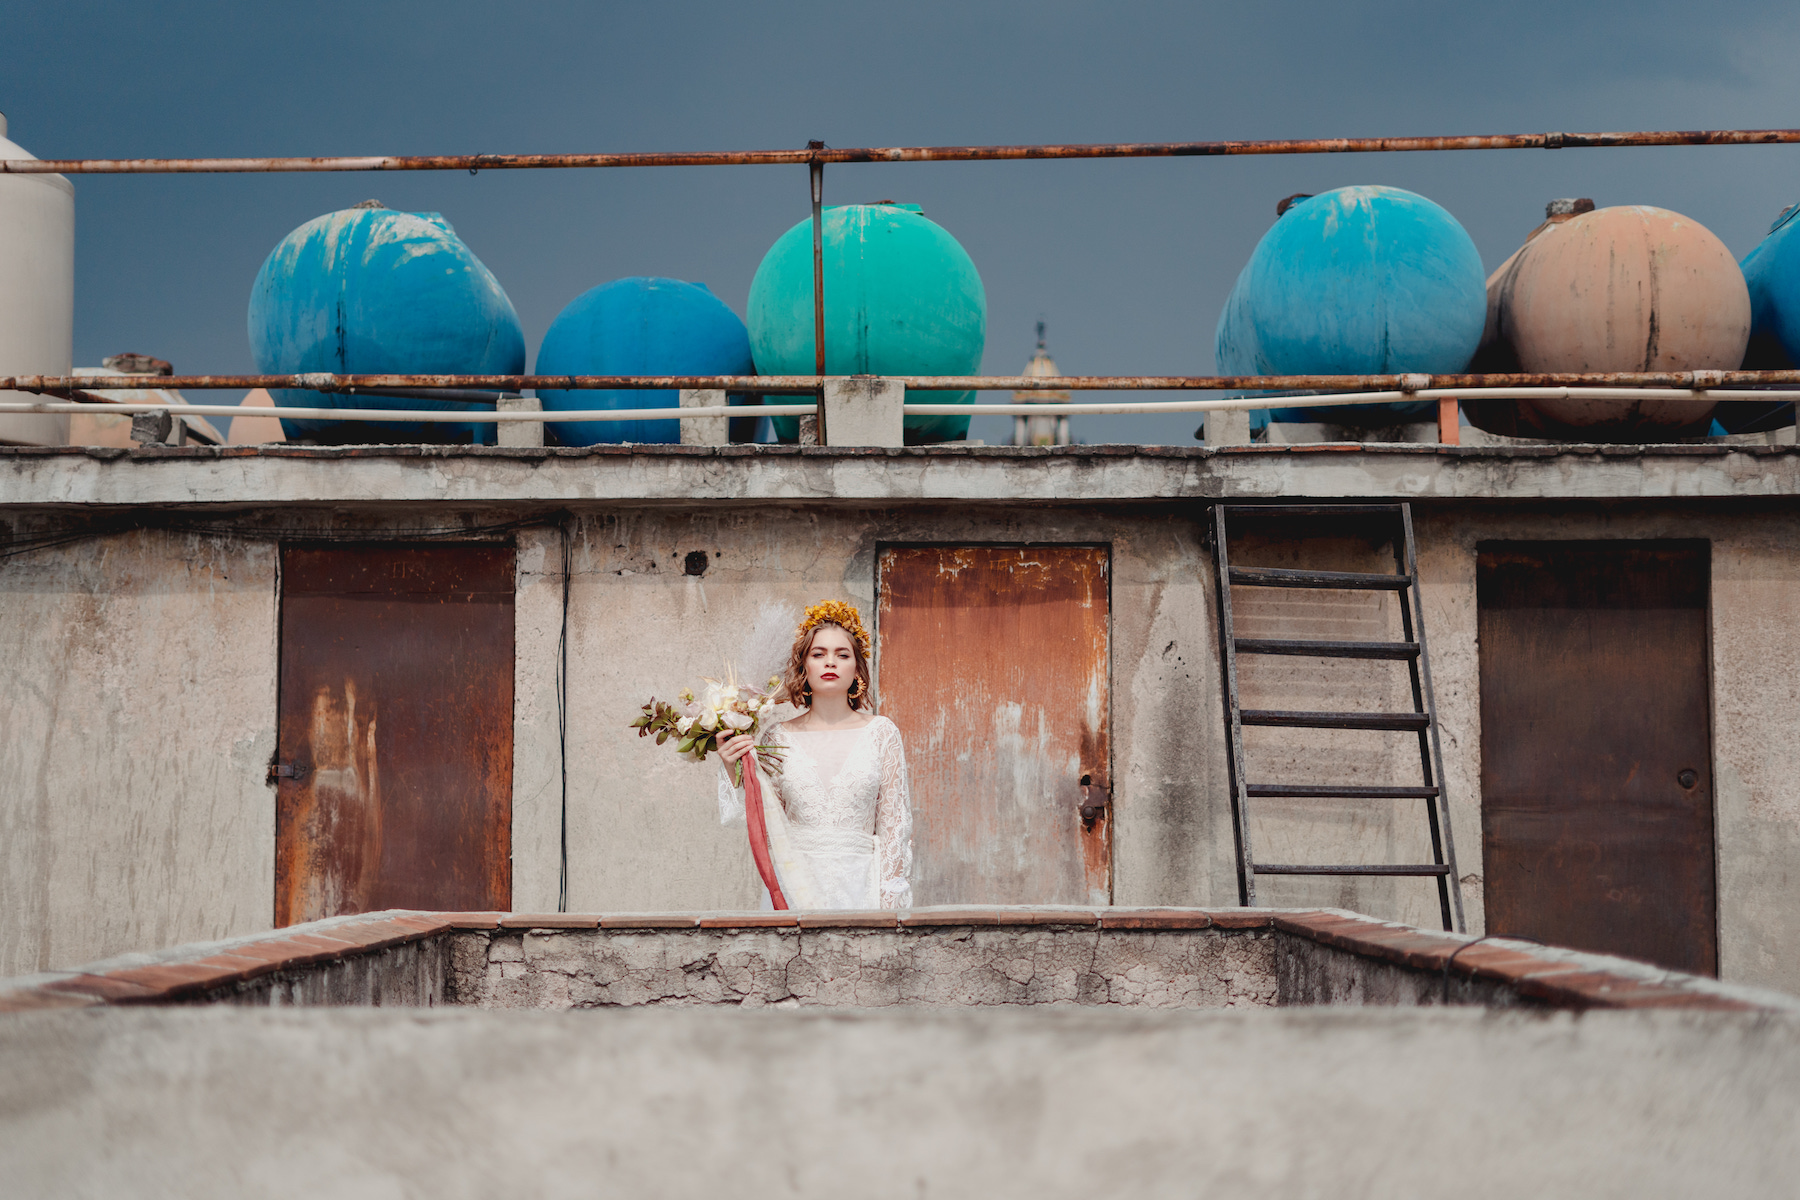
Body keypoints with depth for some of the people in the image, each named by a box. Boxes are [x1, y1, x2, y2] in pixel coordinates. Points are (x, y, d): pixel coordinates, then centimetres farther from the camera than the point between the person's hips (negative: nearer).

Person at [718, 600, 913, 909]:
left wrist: (889, 904, -4)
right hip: (796, 882, 0)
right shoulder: (778, 738, 6)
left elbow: (894, 825, 4)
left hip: (859, 884, 0)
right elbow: (764, 828, 5)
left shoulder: (881, 733, 5)